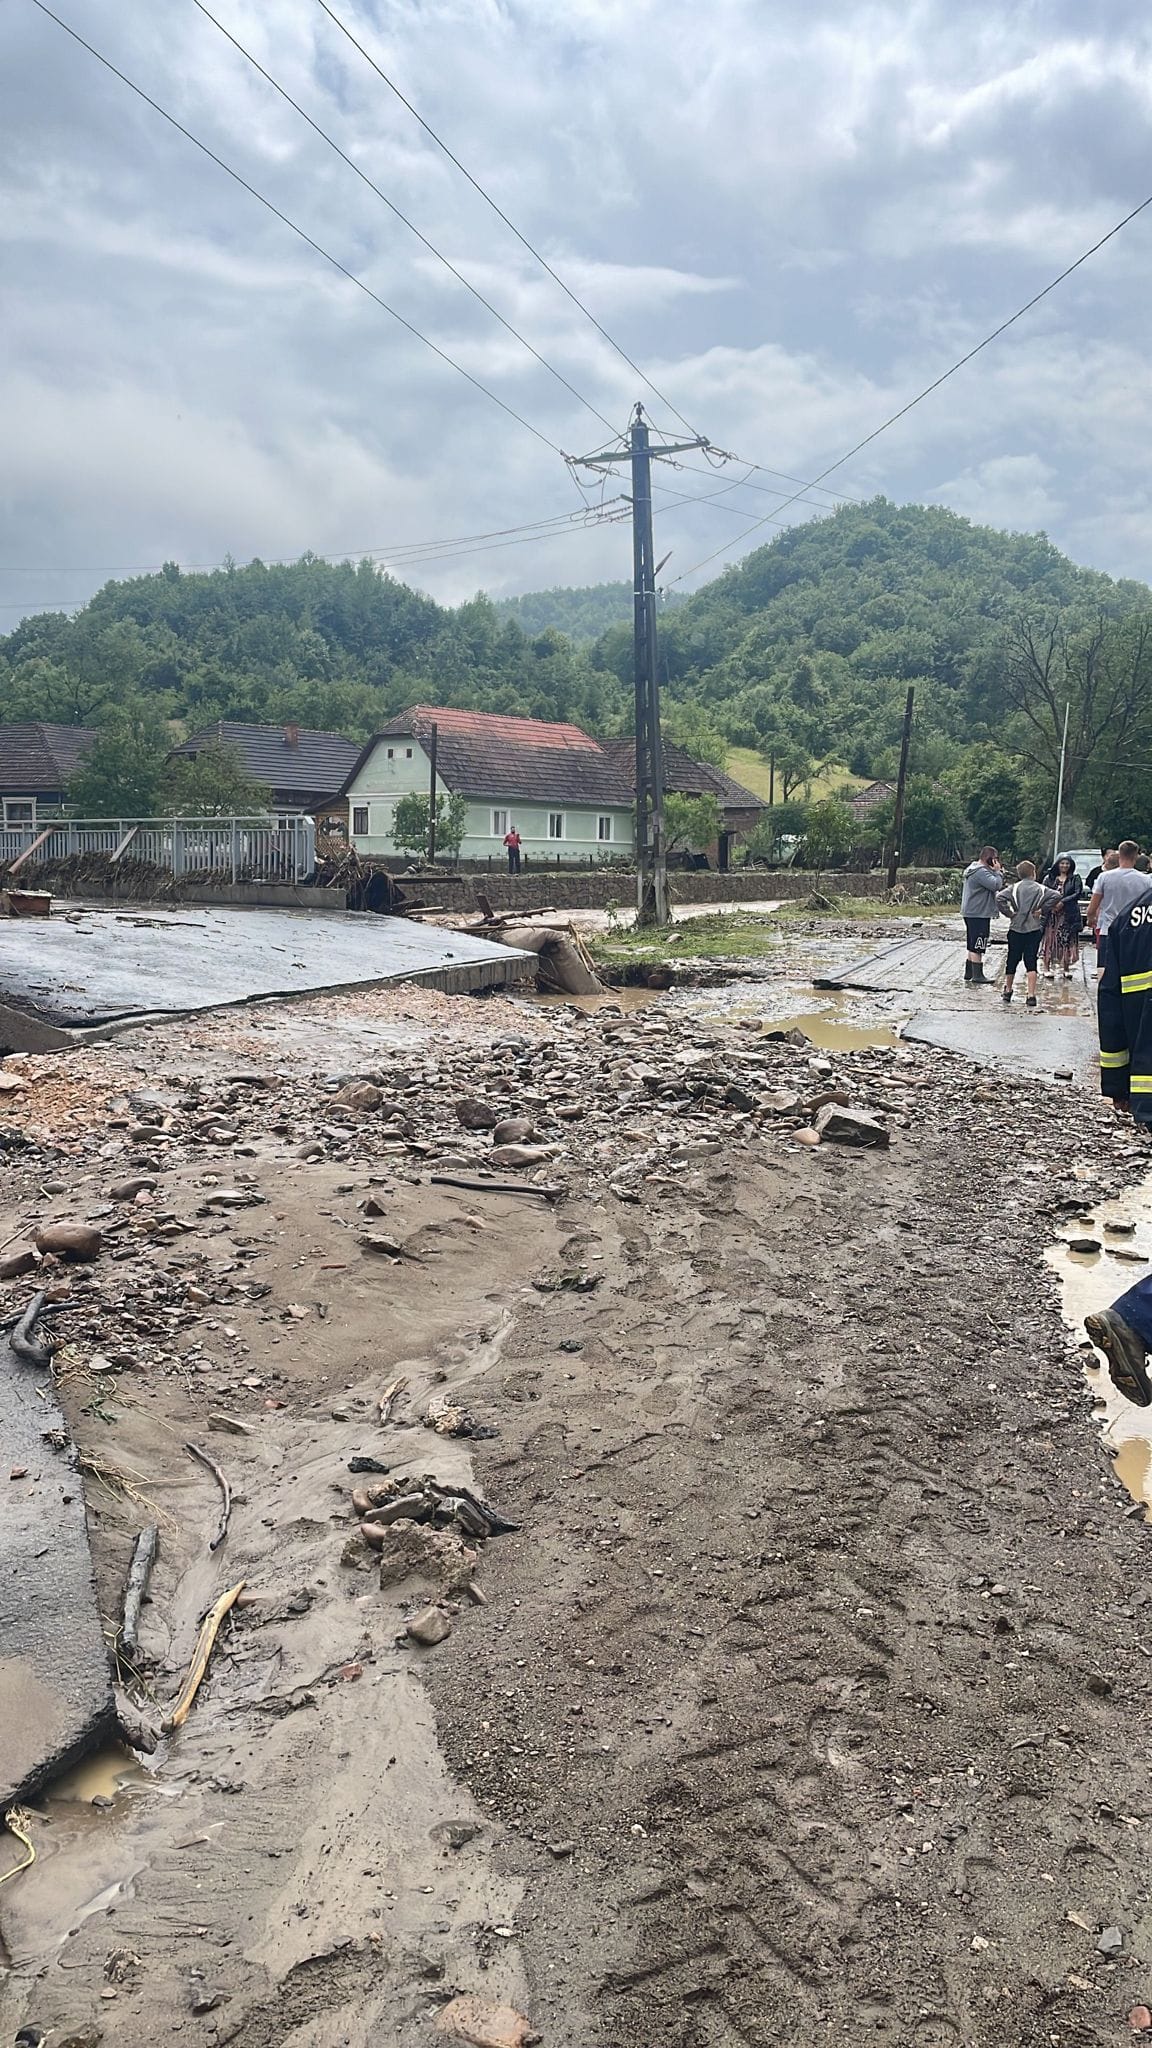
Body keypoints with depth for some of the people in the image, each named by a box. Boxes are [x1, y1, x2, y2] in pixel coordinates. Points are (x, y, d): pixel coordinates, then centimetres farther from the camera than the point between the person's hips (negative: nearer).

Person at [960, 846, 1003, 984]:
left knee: (973, 946, 17)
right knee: (977, 947, -8)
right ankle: (978, 976, -6)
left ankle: (969, 973, 23)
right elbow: (996, 885, -27)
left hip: (971, 913, 11)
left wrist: (998, 872, 5)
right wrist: (997, 871, -12)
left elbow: (993, 886, 19)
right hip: (978, 914, -11)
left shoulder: (974, 869, 17)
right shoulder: (981, 872, -17)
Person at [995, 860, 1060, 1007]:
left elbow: (999, 898, -14)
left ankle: (1008, 990, 26)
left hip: (1016, 929, 1)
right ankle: (1031, 995, -8)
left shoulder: (1015, 888, 1)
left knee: (1012, 961, 13)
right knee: (1031, 962, -1)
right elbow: (1056, 895, -11)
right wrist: (1042, 910, -4)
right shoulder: (1040, 888, 2)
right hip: (1033, 929, -1)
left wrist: (1009, 913, -4)